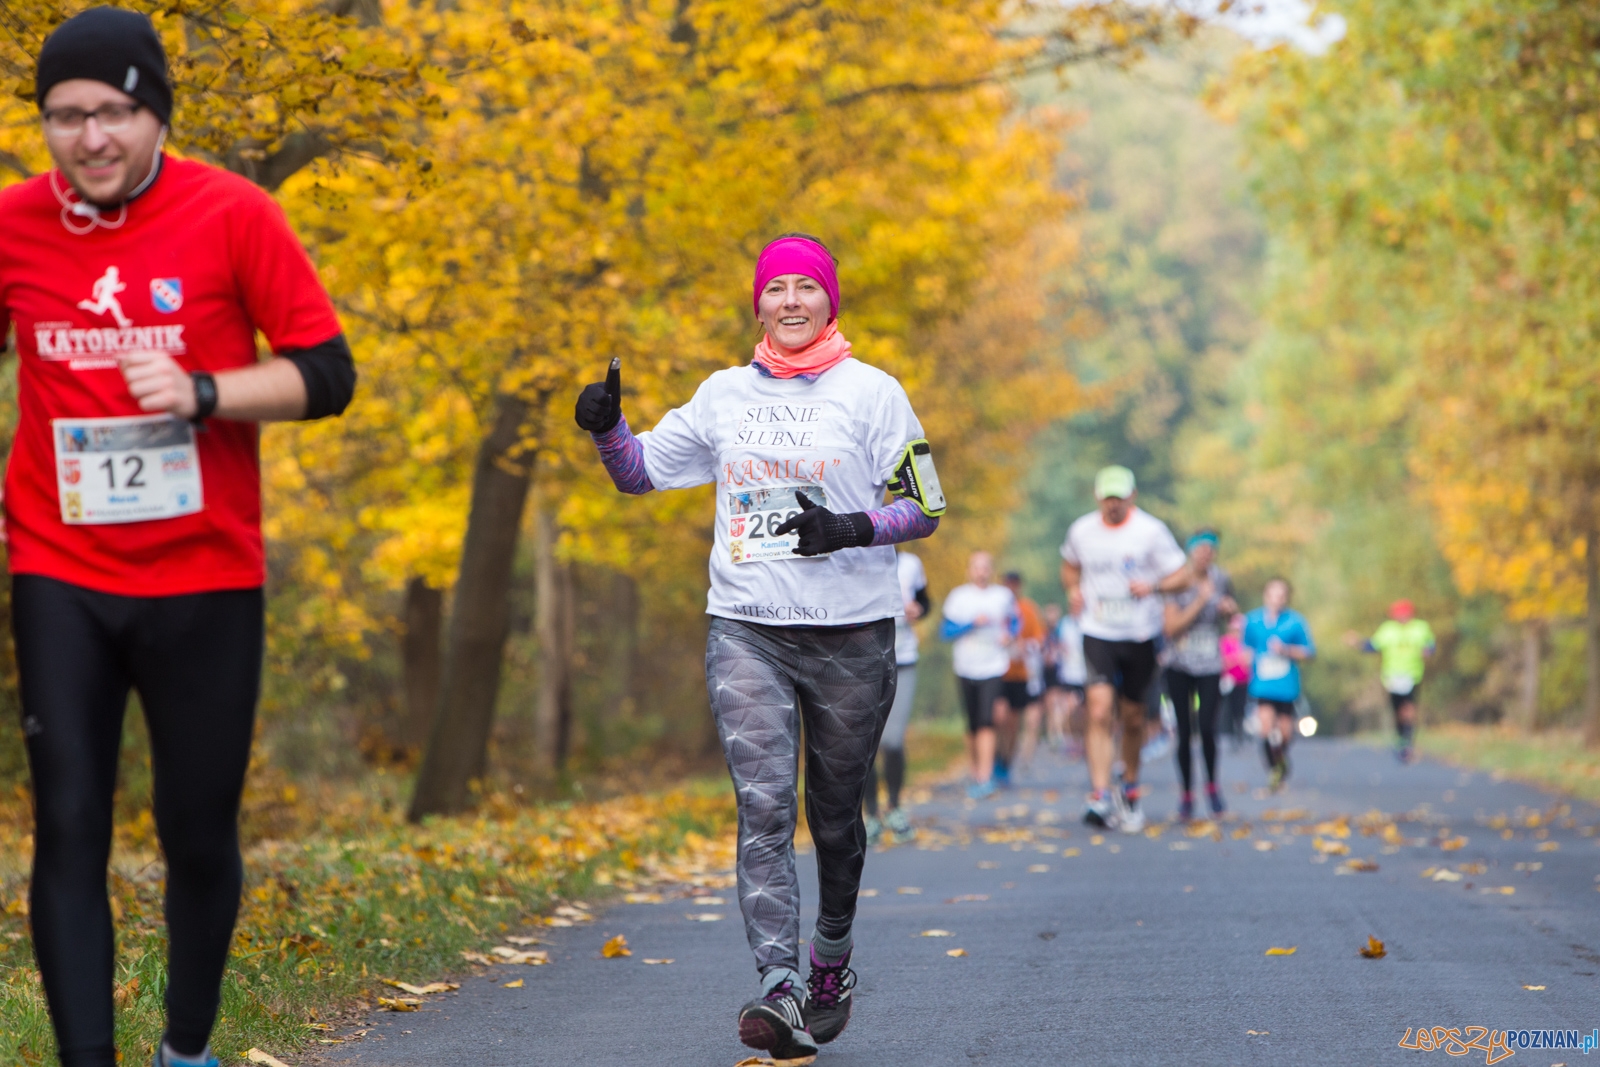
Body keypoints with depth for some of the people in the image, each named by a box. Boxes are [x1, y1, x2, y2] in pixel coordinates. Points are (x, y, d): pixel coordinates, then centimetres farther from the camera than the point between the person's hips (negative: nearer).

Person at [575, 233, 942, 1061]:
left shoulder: (872, 392, 1)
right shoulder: (724, 394, 11)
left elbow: (926, 508, 1)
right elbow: (640, 470, 17)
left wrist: (852, 529, -17)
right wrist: (605, 426, -4)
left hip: (850, 632, -1)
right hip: (745, 630, 1)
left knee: (834, 814, 11)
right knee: (763, 807, -14)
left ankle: (831, 962, 34)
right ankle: (779, 990, -21)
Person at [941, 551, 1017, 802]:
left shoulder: (1004, 596, 6)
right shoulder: (958, 597, 3)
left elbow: (1015, 620, 22)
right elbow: (945, 631, -1)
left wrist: (1009, 634, 0)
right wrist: (973, 624, -13)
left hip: (993, 667, -1)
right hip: (966, 667, 1)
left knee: (986, 722, -13)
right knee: (973, 724, 7)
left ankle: (985, 778, -17)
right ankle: (974, 770, 23)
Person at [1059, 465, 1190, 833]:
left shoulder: (1151, 530, -6)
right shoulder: (1081, 531, 1)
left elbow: (1182, 575, -4)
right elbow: (1070, 567, 21)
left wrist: (1152, 586, -23)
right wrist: (1073, 589, 0)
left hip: (1140, 636, 0)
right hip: (1098, 634, 0)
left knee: (1133, 718, 10)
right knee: (1100, 711, -17)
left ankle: (1130, 789, 32)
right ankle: (1100, 797, -21)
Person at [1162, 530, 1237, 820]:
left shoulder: (1220, 579, 2)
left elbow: (1229, 606, 22)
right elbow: (1171, 627, -15)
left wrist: (1230, 609, -2)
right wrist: (1200, 602, -20)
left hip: (1210, 665, 1)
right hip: (1179, 666, -1)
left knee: (1207, 727, -15)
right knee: (1184, 732, 0)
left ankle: (1212, 784, 6)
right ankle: (1187, 793, 16)